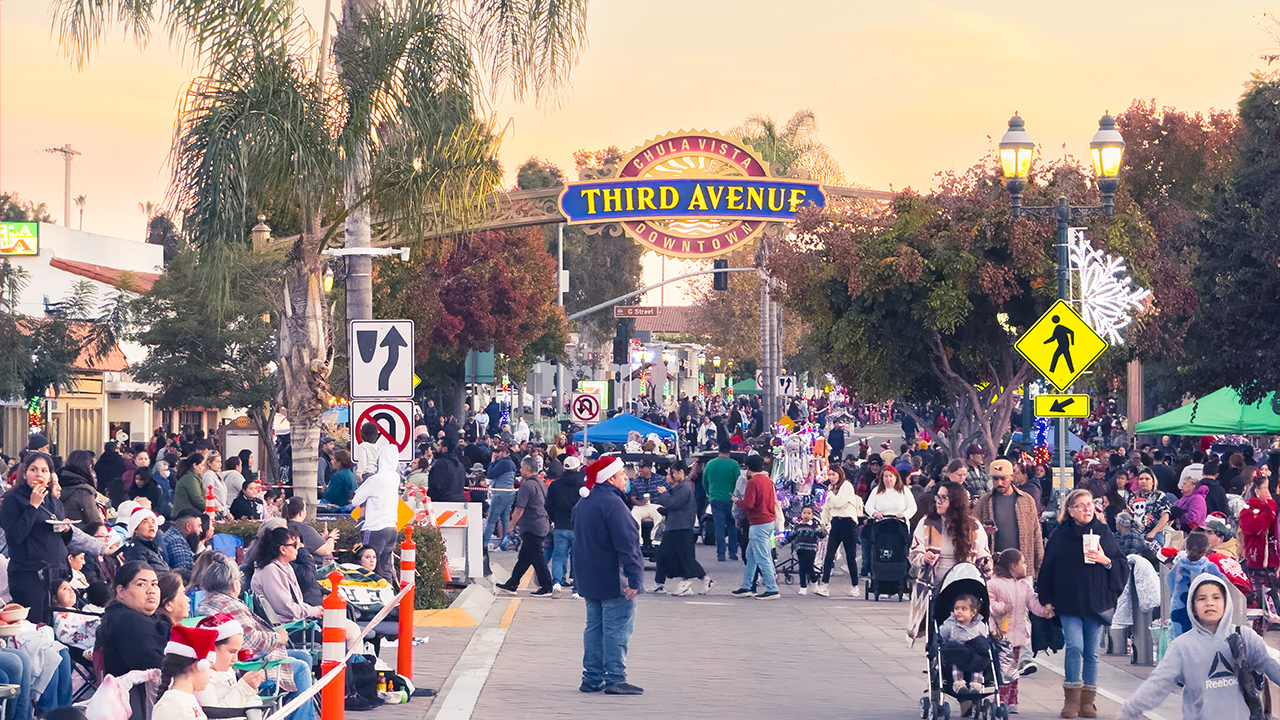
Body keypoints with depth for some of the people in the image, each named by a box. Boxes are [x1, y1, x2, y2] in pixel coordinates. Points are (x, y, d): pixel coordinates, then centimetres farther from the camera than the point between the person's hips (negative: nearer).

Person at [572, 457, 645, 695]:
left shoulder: (584, 503, 14)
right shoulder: (612, 504, -17)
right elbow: (626, 545, -22)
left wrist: (580, 578, 26)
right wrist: (634, 578, -23)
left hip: (590, 579, 9)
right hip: (614, 581, -9)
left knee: (595, 627, 13)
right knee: (617, 628, -6)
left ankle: (592, 678, 14)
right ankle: (615, 679, -7)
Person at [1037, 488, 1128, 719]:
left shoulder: (1103, 532, 6)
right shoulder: (1060, 535, 2)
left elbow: (1122, 566, 8)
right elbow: (1048, 569, 5)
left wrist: (1105, 561, -11)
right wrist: (1046, 600, 3)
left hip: (1097, 602, 2)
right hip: (1069, 603, -2)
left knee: (1091, 652, 5)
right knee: (1074, 647, -15)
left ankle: (1087, 700, 14)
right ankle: (1071, 699, -8)